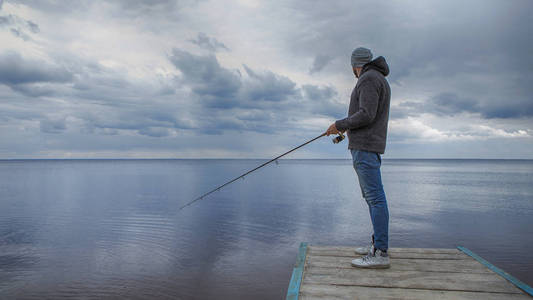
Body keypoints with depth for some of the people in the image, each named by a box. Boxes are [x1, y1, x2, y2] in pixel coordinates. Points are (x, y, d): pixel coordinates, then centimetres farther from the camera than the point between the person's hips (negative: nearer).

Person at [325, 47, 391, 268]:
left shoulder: (369, 79, -10)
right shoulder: (379, 81, 22)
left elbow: (366, 115, -21)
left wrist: (340, 125, -10)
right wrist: (347, 126, 32)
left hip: (365, 146, -11)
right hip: (368, 147, 11)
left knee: (375, 197, -12)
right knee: (372, 197, 13)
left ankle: (381, 254, -11)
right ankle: (377, 244, 21)